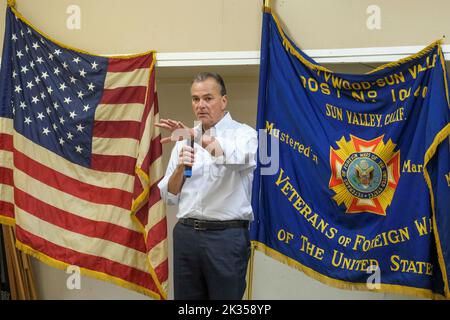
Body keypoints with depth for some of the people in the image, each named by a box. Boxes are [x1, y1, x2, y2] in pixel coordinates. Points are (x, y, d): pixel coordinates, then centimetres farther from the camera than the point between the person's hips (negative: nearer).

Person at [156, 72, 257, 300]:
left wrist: (198, 137, -33)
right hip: (186, 234, 4)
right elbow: (169, 196, 11)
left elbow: (239, 157, -26)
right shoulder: (184, 140, 12)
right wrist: (180, 169, -7)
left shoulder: (244, 134, -1)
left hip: (226, 236, -4)